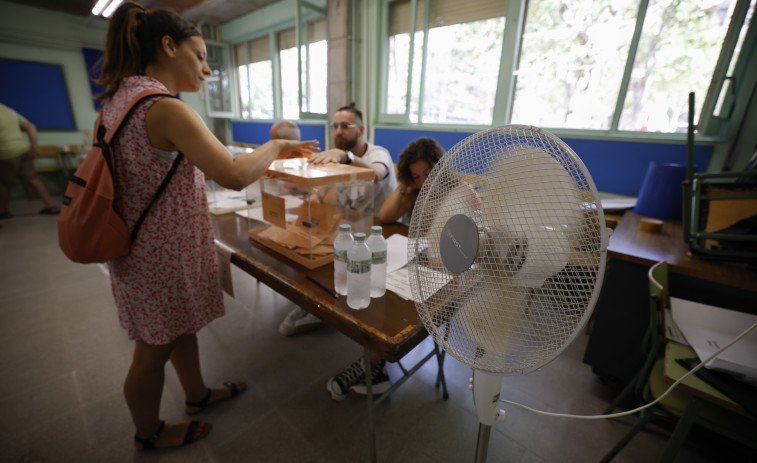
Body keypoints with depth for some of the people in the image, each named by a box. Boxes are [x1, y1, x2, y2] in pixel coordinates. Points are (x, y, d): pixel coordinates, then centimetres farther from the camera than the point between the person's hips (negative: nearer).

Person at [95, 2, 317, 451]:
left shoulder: (119, 98, 7)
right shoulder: (167, 109, -23)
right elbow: (235, 175, -31)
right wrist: (276, 145, -14)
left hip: (143, 243, 9)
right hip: (164, 255, -9)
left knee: (182, 325, 25)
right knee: (155, 349, 13)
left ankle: (197, 393, 49)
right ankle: (149, 434, 41)